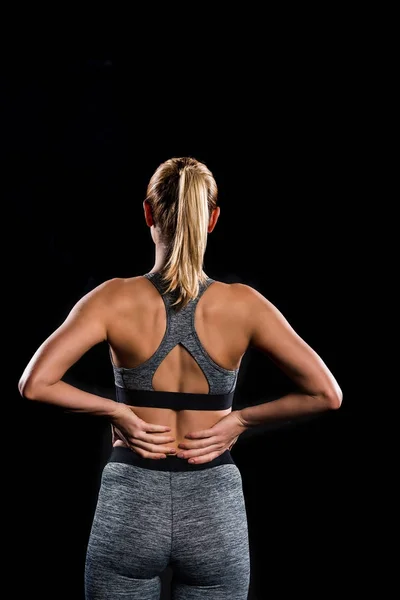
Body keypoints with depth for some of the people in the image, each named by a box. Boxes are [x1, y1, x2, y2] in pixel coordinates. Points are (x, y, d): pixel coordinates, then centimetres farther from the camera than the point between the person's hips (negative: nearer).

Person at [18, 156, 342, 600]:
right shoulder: (242, 305, -8)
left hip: (130, 504, 0)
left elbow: (34, 384, -17)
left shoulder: (117, 299, -10)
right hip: (215, 511, 1)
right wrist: (240, 419, 0)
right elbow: (326, 394, -7)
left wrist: (115, 410, -6)